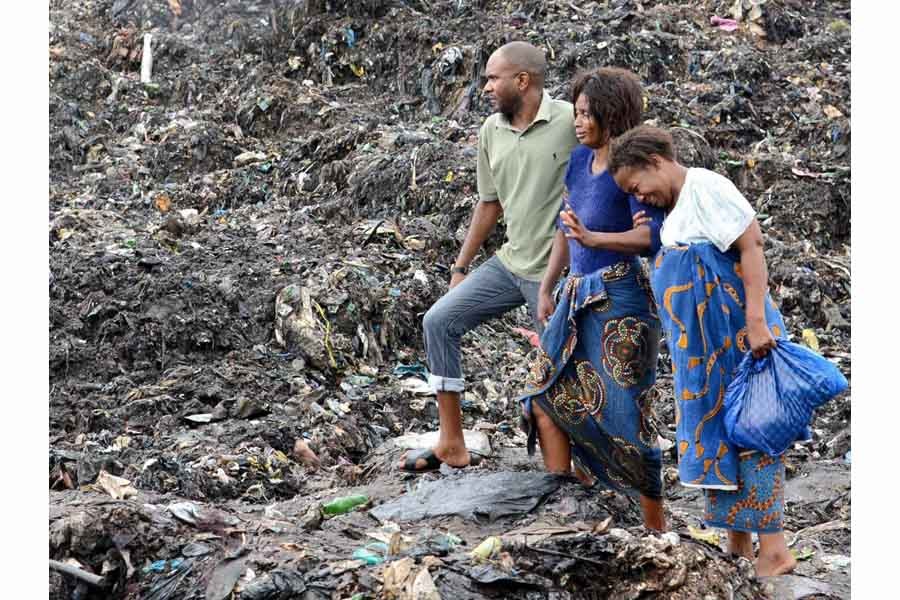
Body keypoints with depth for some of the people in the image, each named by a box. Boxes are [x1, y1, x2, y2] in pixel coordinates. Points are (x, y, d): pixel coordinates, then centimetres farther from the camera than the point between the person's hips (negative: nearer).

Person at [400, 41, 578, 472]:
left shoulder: (570, 122, -15)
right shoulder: (491, 131, 6)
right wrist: (461, 267, 18)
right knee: (439, 322, 3)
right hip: (510, 263, 7)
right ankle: (451, 445, 10)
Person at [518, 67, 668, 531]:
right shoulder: (580, 159, 9)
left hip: (620, 301, -8)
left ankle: (655, 523, 10)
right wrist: (546, 289, 19)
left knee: (623, 414, -4)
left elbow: (651, 236, -24)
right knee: (546, 399, 9)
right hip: (578, 296, 8)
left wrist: (592, 238, -36)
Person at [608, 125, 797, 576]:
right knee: (717, 431, 10)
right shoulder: (673, 210, 16)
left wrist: (757, 320, -26)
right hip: (704, 347, 9)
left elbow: (751, 244, -20)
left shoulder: (705, 186, -11)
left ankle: (774, 549, -5)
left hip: (736, 336, -9)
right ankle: (737, 544, 16)